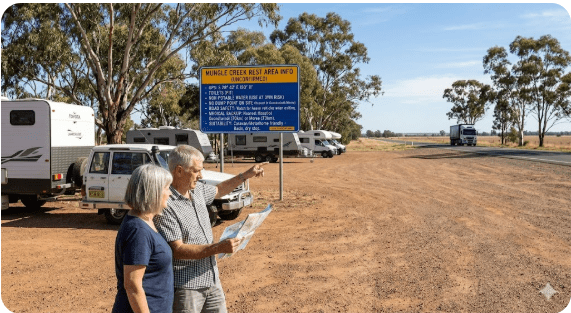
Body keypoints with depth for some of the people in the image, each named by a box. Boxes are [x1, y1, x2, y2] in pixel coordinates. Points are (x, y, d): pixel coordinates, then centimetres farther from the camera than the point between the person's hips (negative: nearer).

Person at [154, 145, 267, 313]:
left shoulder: (197, 189, 5)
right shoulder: (165, 205, -21)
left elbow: (218, 190, 27)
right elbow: (178, 250, -24)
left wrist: (246, 175, 22)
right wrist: (219, 248, -27)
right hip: (186, 286, -8)